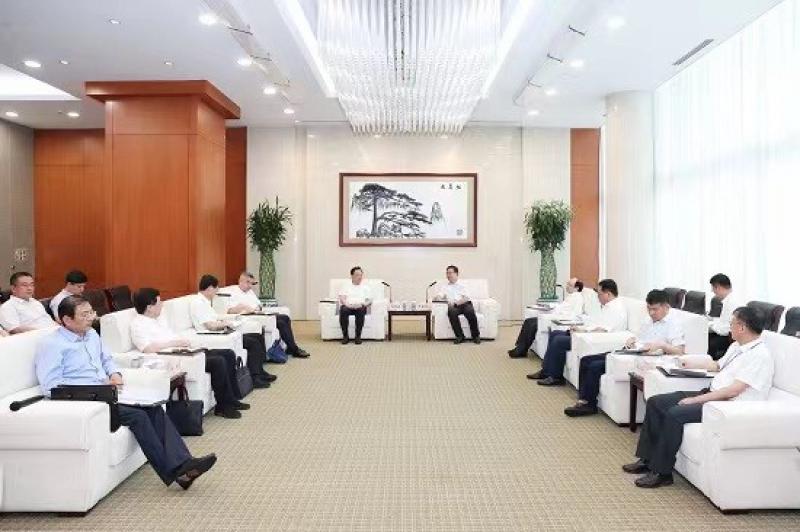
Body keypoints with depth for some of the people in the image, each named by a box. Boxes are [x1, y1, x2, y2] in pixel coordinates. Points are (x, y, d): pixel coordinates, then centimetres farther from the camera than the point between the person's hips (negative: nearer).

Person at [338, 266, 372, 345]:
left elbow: (369, 300, 9)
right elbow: (342, 298, 5)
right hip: (348, 307, 0)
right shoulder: (346, 285, 19)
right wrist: (347, 304, -16)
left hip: (360, 307, 0)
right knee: (343, 310, -36)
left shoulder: (365, 287, 20)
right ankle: (345, 336, -27)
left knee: (361, 310, -36)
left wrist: (362, 304, -12)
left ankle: (358, 336, -29)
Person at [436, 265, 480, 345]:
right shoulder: (445, 287, 26)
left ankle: (476, 335, -21)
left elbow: (466, 298, 2)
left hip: (465, 304, -1)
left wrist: (456, 303, -14)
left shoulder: (462, 285, 18)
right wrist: (438, 297, -15)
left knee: (470, 311, -35)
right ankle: (460, 336, -28)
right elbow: (439, 296, 11)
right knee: (451, 312, -35)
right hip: (453, 306, 1)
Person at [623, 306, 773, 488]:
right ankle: (647, 459, 2)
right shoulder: (737, 346, 14)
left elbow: (733, 391, -23)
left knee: (674, 414, -28)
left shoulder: (760, 356, -16)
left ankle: (662, 472, -15)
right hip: (711, 394, 10)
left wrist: (695, 400, -21)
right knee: (655, 402, -2)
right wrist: (692, 364, 38)